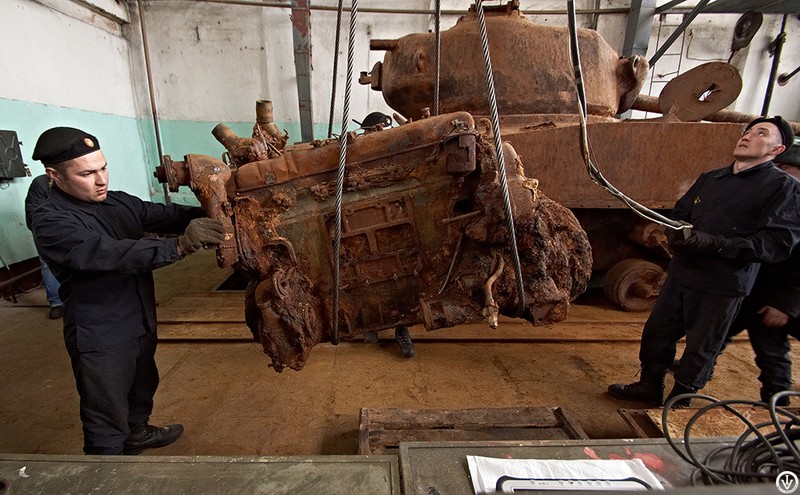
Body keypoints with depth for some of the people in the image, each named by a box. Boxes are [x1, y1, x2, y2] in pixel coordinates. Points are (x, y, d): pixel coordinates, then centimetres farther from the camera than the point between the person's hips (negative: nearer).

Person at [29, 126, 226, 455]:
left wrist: (211, 215, -26)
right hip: (101, 340, -7)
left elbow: (168, 215, -7)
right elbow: (110, 254, -35)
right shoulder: (50, 221, -20)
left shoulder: (119, 202, 0)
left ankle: (137, 433, 56)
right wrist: (179, 246, -46)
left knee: (143, 387, 30)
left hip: (141, 324, 8)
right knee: (106, 424, 7)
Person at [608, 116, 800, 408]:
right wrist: (678, 231, -4)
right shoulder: (709, 178, 12)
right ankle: (649, 388, 31)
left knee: (701, 348, 8)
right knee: (656, 333, 13)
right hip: (681, 273, 6)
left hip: (723, 287, -5)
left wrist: (715, 243, -25)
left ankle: (680, 401, 28)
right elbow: (679, 213, 20)